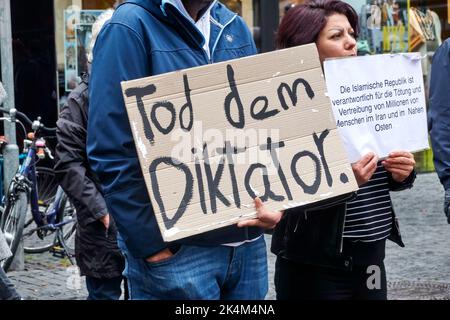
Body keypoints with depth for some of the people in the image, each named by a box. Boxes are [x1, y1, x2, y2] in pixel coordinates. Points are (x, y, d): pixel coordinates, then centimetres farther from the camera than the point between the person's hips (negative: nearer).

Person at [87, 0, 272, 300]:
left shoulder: (235, 27, 11)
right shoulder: (132, 26, -9)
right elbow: (112, 152, -13)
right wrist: (150, 244, -15)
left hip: (249, 240, 6)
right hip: (175, 249, -6)